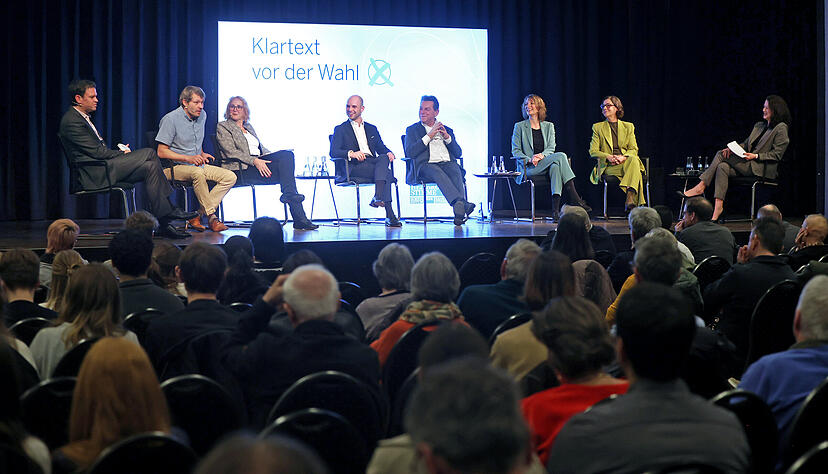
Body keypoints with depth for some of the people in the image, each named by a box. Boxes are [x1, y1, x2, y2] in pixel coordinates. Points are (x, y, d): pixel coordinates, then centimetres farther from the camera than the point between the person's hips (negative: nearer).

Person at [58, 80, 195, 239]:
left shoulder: (83, 117, 21)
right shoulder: (71, 121, -12)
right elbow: (97, 152, -16)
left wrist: (120, 151, 5)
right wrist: (121, 153, -4)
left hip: (102, 168, 10)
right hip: (94, 175, -10)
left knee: (150, 167, -8)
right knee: (149, 153, -16)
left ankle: (163, 223, -13)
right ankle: (168, 210, -11)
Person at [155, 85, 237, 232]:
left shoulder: (202, 115, 10)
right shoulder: (171, 119, -12)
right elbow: (161, 152, -15)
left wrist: (202, 154, 11)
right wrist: (189, 158, -22)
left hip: (197, 164, 7)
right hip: (175, 167, -7)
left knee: (230, 177, -14)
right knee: (197, 173, -39)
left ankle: (198, 215, -21)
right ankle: (211, 216, -27)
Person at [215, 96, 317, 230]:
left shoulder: (249, 126, 29)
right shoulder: (222, 127, 7)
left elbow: (261, 148, 26)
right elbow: (231, 152, -7)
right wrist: (254, 161, -19)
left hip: (258, 162, 7)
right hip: (241, 169, -7)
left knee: (286, 154, -21)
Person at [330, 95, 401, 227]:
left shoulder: (372, 129, 28)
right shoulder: (340, 129, 14)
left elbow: (381, 148, 19)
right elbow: (333, 152, -1)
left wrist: (388, 153, -8)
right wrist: (351, 153, -22)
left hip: (373, 162, 4)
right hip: (354, 167, -4)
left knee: (384, 158, -33)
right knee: (386, 172, -31)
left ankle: (377, 197, -47)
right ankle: (390, 215, -39)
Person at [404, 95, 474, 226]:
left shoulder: (447, 130, 28)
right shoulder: (412, 130, 20)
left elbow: (458, 153, 16)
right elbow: (409, 153, 1)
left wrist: (447, 137, 1)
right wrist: (429, 136, -2)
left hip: (447, 164, 3)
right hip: (425, 167, -3)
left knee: (455, 170, -34)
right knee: (436, 171, -38)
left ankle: (459, 211, -51)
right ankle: (462, 204, -57)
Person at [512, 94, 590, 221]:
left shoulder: (548, 126, 19)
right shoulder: (520, 127, 11)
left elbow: (551, 148, 6)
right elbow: (515, 151, 3)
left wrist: (542, 155, -17)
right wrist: (529, 159, -17)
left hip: (545, 163, 3)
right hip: (529, 168, -3)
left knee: (555, 166, -36)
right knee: (561, 156, -27)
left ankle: (556, 208, -45)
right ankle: (574, 198, -34)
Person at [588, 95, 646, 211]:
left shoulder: (628, 127, 20)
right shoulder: (598, 127, 17)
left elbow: (634, 149, 9)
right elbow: (593, 151, 7)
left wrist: (623, 157, -14)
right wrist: (609, 157, -13)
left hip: (625, 161, 2)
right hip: (607, 167, -2)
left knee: (633, 160, -37)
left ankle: (630, 198, -47)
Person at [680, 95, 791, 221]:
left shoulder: (781, 128, -2)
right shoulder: (759, 126, 24)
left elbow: (777, 155, -8)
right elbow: (746, 143, 21)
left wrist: (756, 156, -16)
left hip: (761, 168, -7)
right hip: (748, 165, 7)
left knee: (721, 154, -18)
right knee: (722, 167, -23)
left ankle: (700, 187, -15)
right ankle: (717, 210, -32)